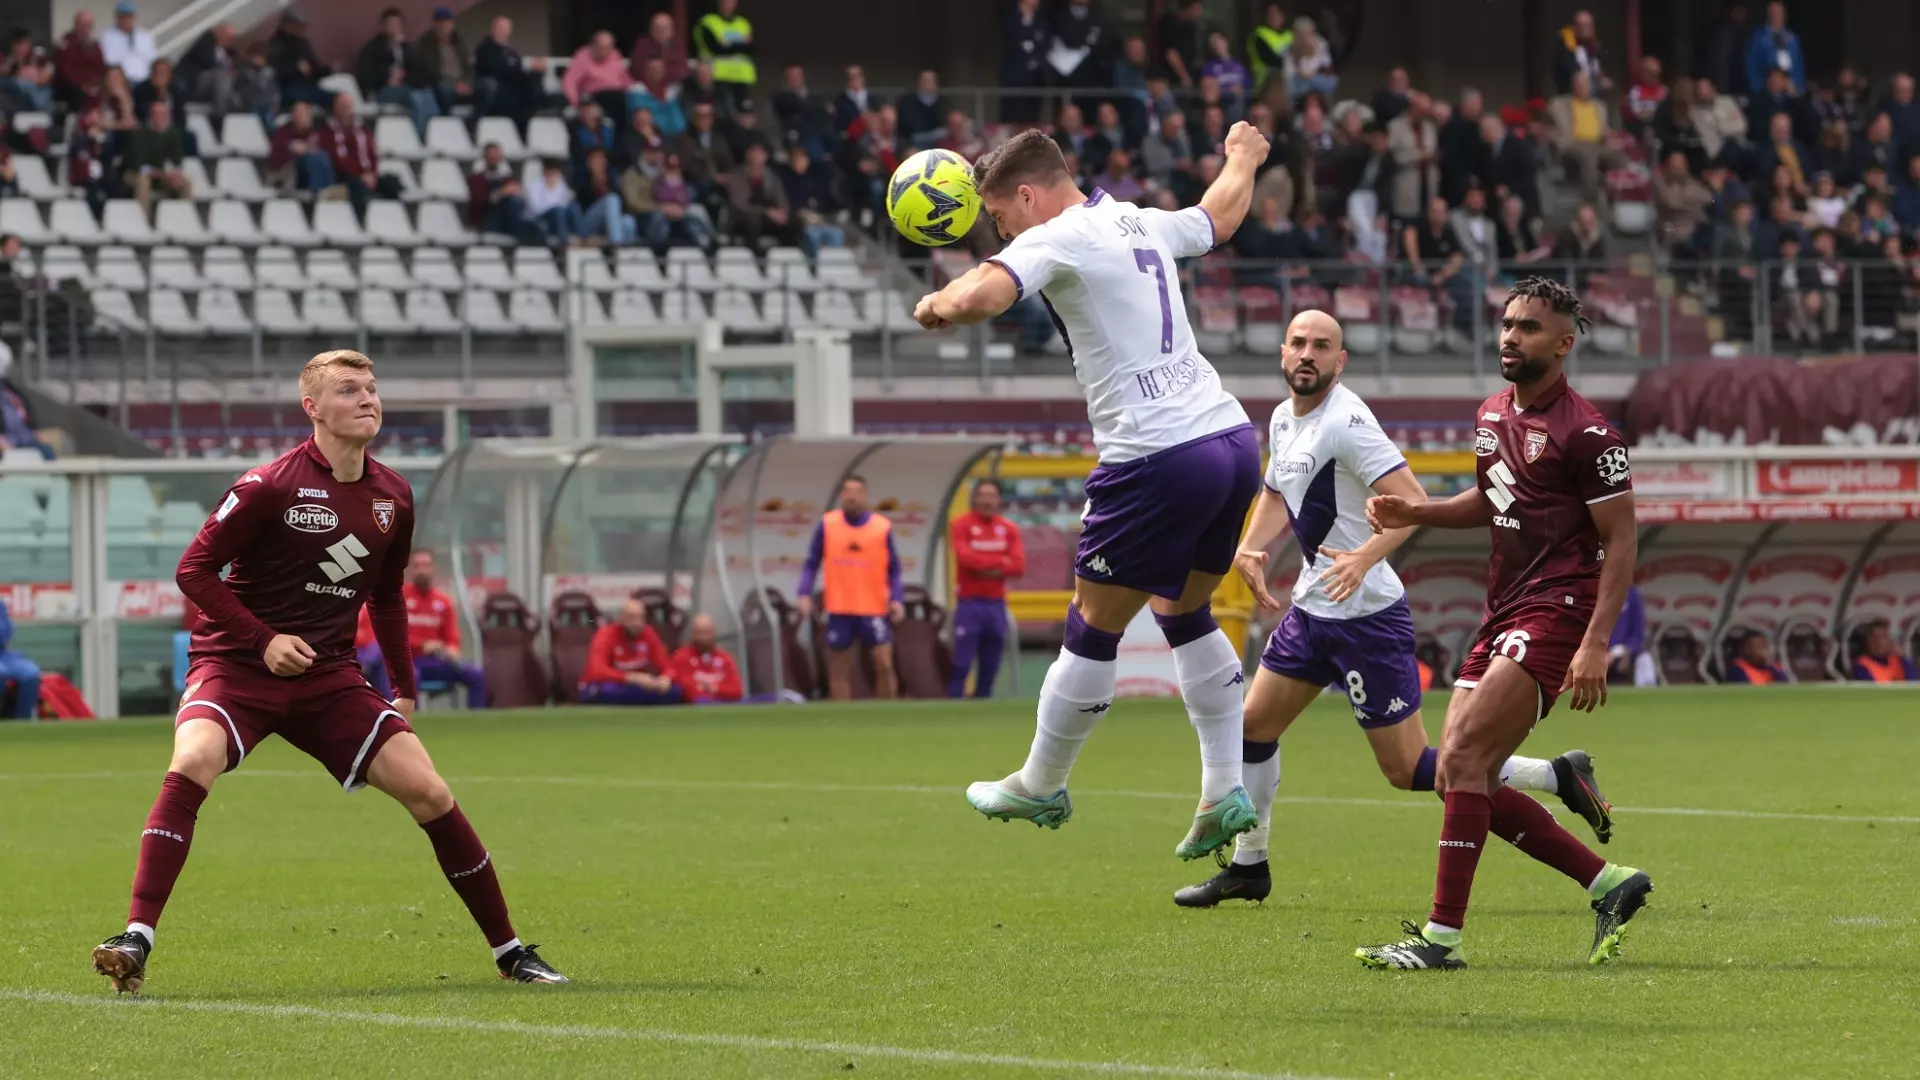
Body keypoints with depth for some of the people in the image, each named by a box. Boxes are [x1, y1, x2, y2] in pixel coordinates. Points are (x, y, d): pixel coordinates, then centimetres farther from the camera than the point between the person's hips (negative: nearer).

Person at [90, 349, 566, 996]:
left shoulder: (392, 498, 6)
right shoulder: (269, 487, -13)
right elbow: (195, 570, -10)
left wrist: (404, 690, 18)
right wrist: (263, 640, -19)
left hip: (329, 675, 5)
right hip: (235, 665, -5)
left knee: (427, 791, -6)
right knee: (193, 761, -33)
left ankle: (509, 951, 8)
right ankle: (136, 942, -32)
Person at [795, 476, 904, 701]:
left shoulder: (883, 527, -1)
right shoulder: (827, 524, 0)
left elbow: (893, 569, 4)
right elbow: (812, 563, 4)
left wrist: (895, 600, -9)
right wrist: (804, 594, -8)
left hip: (874, 609, -1)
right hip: (839, 610, 1)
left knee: (884, 665, -6)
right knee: (839, 671, 5)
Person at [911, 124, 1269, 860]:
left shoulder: (1055, 239, -8)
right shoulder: (1141, 224, 16)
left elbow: (979, 298, -26)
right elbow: (1219, 216, 38)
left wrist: (936, 305, -4)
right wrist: (1243, 159, 59)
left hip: (1158, 461, -8)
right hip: (1232, 438, 8)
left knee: (1093, 629, 8)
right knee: (1185, 614, 23)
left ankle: (1041, 787, 22)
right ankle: (1225, 792, 19)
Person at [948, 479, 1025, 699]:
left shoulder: (1009, 529, 8)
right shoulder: (961, 525, -3)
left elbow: (1018, 566, -1)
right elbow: (966, 557, -17)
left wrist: (990, 568, -15)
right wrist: (1000, 562, -8)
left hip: (996, 604, 4)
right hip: (969, 602, -4)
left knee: (990, 665, 6)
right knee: (961, 664, -8)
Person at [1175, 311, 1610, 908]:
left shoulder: (1346, 422, -19)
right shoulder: (1283, 418, 9)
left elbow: (1412, 501, -27)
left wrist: (1364, 557, -42)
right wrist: (1248, 549, 9)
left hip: (1367, 615, -9)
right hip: (1311, 608, 9)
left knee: (1409, 769, -6)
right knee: (1254, 725, 11)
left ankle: (1560, 776, 2)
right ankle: (1248, 868, 25)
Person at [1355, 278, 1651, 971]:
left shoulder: (1586, 434, -11)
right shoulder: (1492, 415, 14)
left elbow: (1620, 540, -11)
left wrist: (1596, 643, -19)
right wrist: (1413, 513, 13)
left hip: (1557, 612, -9)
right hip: (1504, 614, 9)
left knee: (1463, 760, -20)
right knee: (1462, 781, 3)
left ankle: (1442, 935, -18)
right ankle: (1608, 882, 14)